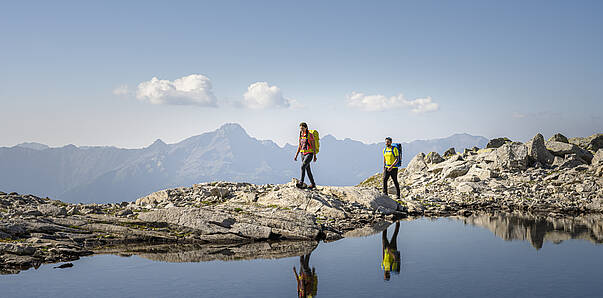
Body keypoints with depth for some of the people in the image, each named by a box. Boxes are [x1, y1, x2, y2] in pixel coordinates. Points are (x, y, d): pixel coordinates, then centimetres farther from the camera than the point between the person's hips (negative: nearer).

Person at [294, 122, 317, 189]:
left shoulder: (310, 135, -8)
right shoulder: (300, 136, 10)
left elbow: (313, 146, -7)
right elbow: (299, 146, 15)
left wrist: (315, 156, -8)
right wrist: (296, 155, 10)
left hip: (309, 154, -7)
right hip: (303, 154, 7)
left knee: (303, 166, -24)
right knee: (307, 169, 10)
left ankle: (301, 182, -24)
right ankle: (313, 184, 20)